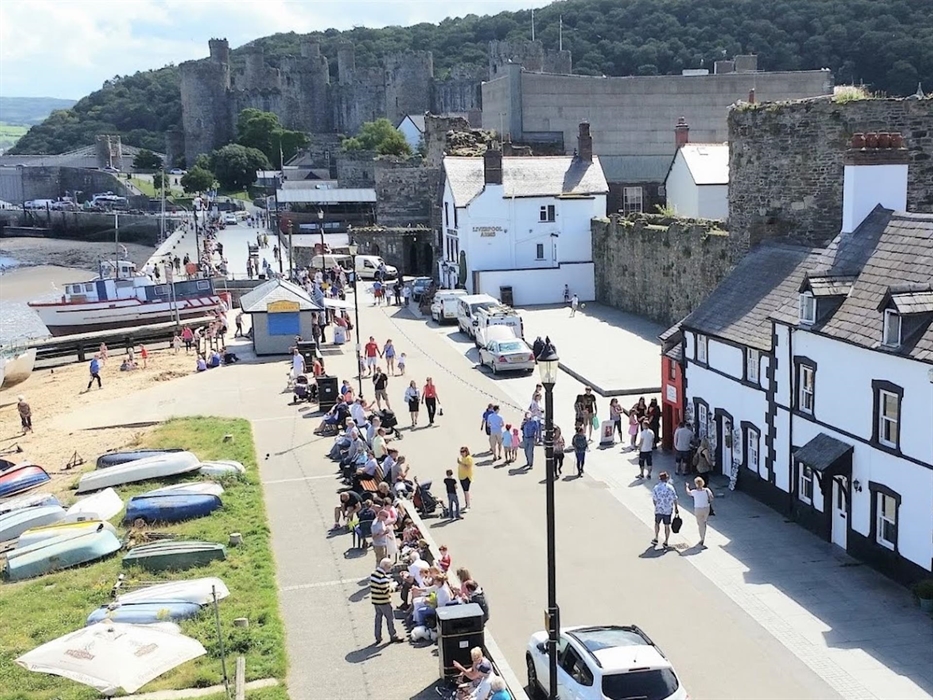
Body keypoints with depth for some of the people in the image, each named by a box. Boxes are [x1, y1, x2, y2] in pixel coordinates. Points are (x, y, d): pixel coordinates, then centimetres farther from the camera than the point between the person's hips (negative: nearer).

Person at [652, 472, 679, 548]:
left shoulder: (656, 488, -8)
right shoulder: (670, 487, -9)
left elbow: (654, 499, -4)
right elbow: (674, 499, -4)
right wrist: (676, 508, 9)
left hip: (659, 510, 0)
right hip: (668, 510, 0)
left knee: (657, 523, 22)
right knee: (667, 526, 9)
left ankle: (656, 539, 24)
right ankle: (666, 542, 13)